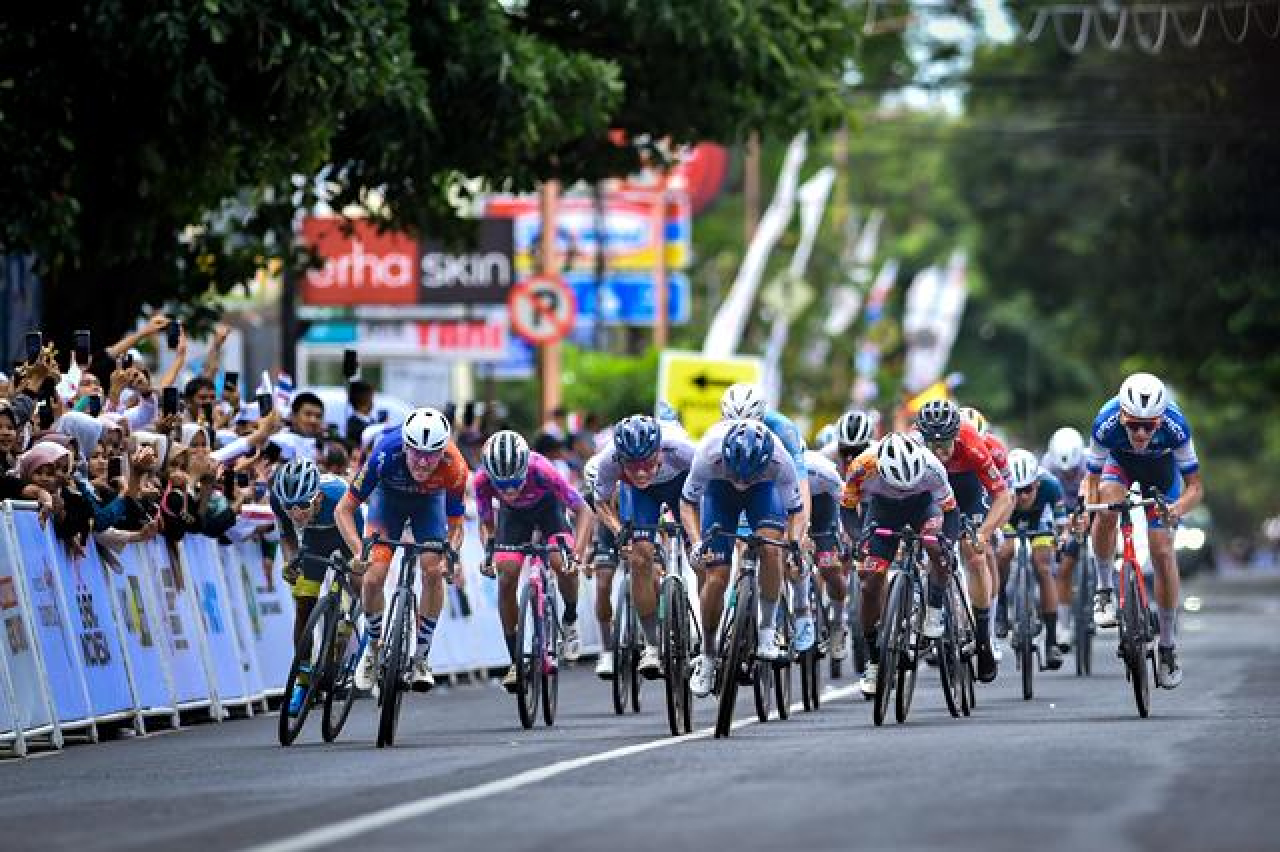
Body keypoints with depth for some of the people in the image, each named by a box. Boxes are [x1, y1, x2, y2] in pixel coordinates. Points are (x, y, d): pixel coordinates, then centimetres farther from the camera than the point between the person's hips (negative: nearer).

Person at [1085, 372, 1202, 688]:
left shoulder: (1175, 425, -38)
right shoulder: (1106, 424, -37)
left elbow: (1196, 487, -30)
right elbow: (1092, 481, -26)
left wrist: (1177, 509, -50)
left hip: (1161, 467, 0)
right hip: (1120, 462, 0)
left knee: (1163, 551, -9)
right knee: (1107, 506, -33)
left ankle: (1168, 646, 6)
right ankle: (1105, 590, -12)